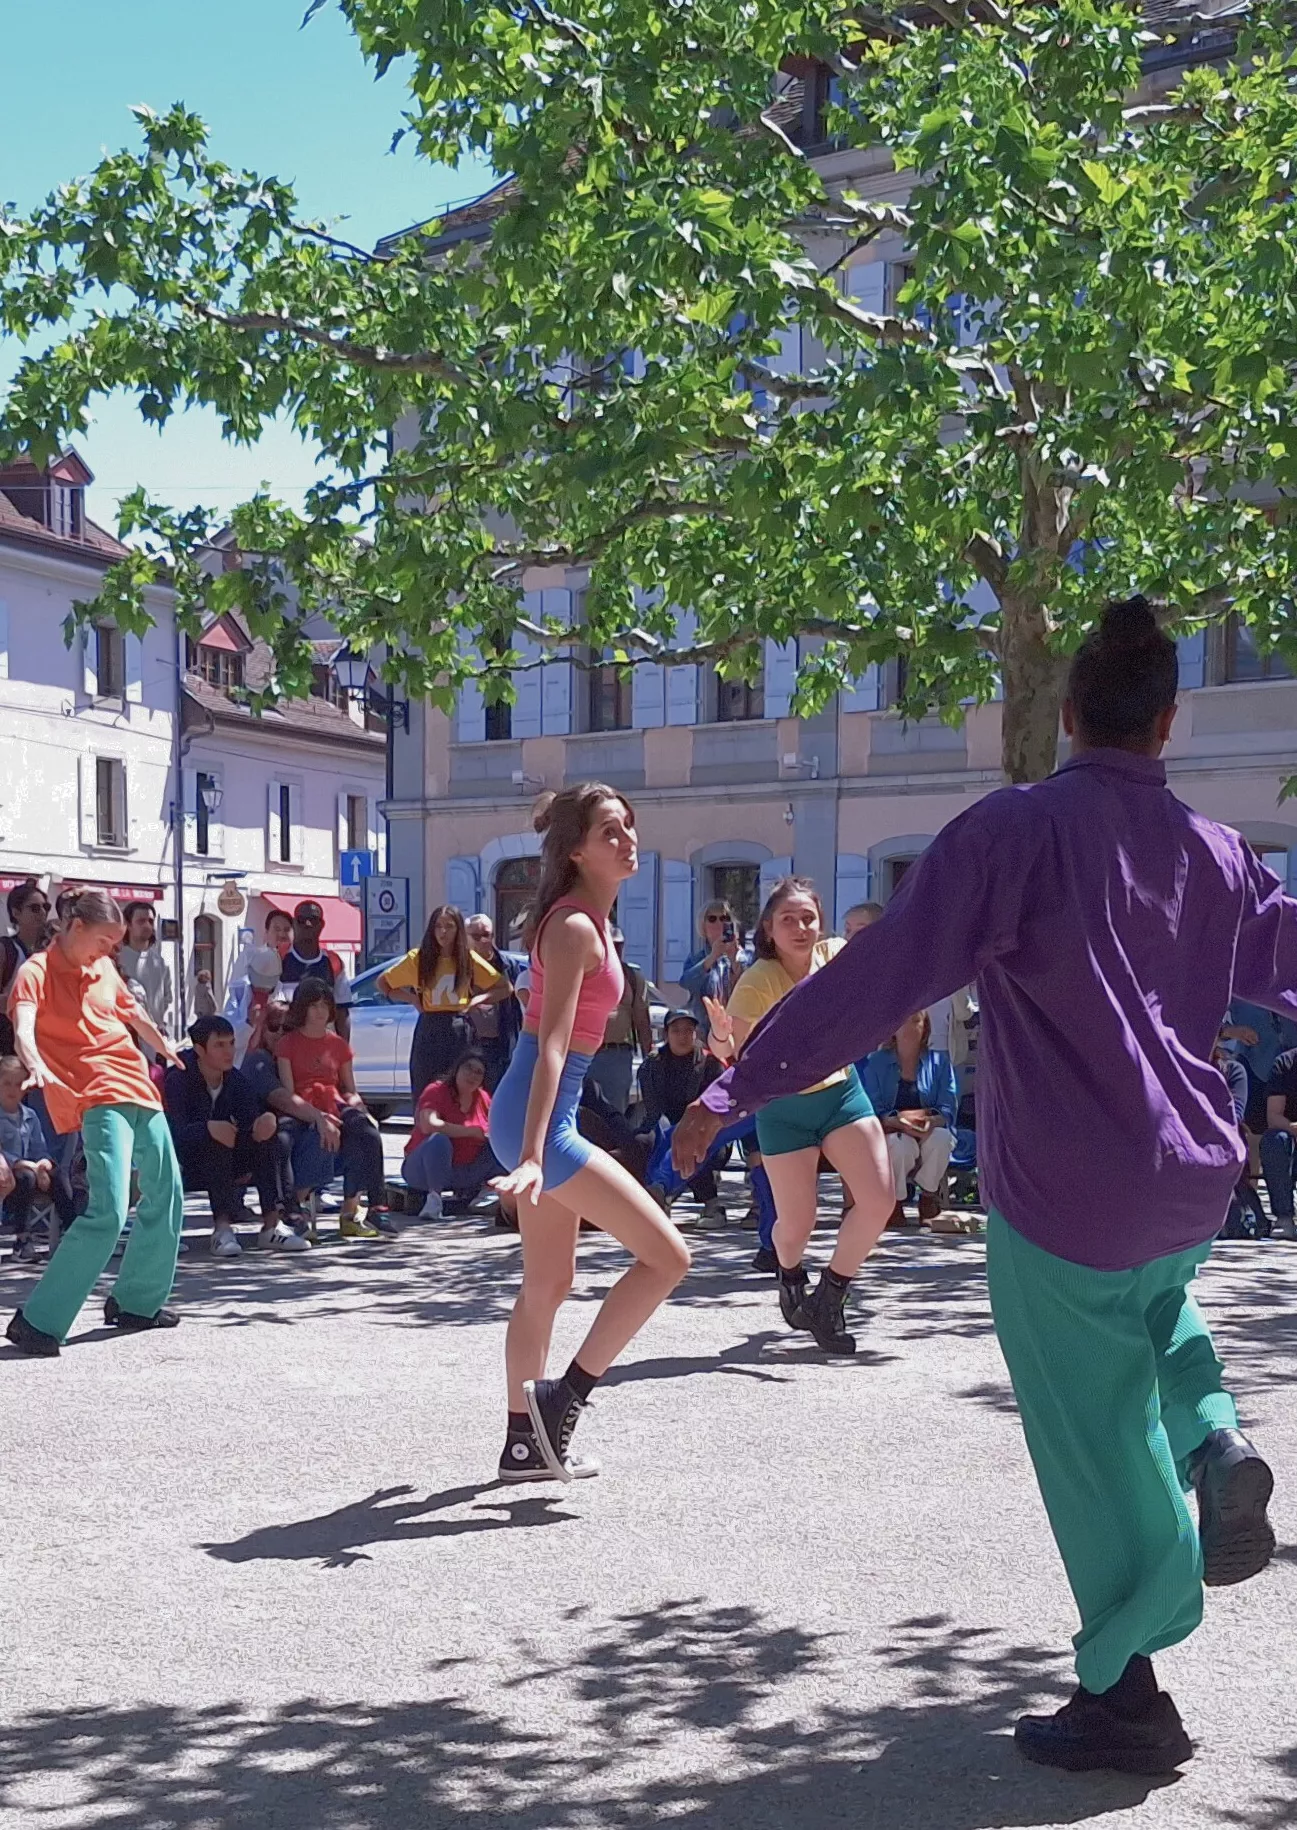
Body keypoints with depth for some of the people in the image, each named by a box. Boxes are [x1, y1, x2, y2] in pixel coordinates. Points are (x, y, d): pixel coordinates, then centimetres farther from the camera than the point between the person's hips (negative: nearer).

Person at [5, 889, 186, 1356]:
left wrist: (163, 1043, 43)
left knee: (165, 1193, 16)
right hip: (99, 1100, -9)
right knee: (108, 1212, -21)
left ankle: (136, 1302, 32)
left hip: (139, 1090, 9)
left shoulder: (103, 968, 13)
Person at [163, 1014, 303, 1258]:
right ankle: (222, 1226, -41)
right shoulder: (178, 1080, -15)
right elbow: (174, 1133, -27)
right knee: (215, 1140, -35)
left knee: (265, 1131, -21)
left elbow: (252, 1119, -11)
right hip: (186, 1164, -5)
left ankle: (272, 1225, -30)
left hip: (226, 1166, 5)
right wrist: (208, 1127, -45)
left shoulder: (237, 1079, 1)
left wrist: (264, 1123, -36)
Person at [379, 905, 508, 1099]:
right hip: (429, 1030, 0)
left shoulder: (468, 959, 3)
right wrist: (412, 999, -1)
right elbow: (383, 983, 12)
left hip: (459, 1030, 0)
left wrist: (479, 999, -5)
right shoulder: (418, 958, 2)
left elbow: (506, 988, 9)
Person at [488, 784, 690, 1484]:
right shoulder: (575, 927, -16)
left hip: (544, 1110, 10)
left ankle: (525, 1441, 25)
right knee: (666, 1254, -8)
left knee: (548, 1282, 16)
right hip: (539, 1113, -10)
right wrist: (533, 1154, -32)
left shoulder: (590, 919, 13)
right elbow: (551, 1046, -25)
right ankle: (563, 1398, -2)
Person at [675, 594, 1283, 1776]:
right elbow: (1281, 959, 20)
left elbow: (875, 978, -17)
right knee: (1150, 1300, 37)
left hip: (1063, 1196, -5)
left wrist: (737, 1091, -15)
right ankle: (1211, 1440, 11)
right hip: (1194, 1187, 5)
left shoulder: (1016, 829, -13)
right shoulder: (1216, 854, 4)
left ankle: (1125, 1693, 16)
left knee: (1094, 1438, 7)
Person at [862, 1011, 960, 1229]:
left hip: (930, 1133, 1)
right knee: (900, 1143, -37)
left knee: (941, 1137, -34)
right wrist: (898, 1121, -28)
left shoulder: (939, 1061, 6)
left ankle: (929, 1199, -10)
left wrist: (929, 1121, -26)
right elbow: (872, 1111, -7)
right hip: (890, 1134, -1)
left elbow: (949, 1109, -3)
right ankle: (895, 1202, -12)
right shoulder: (876, 1062, 4)